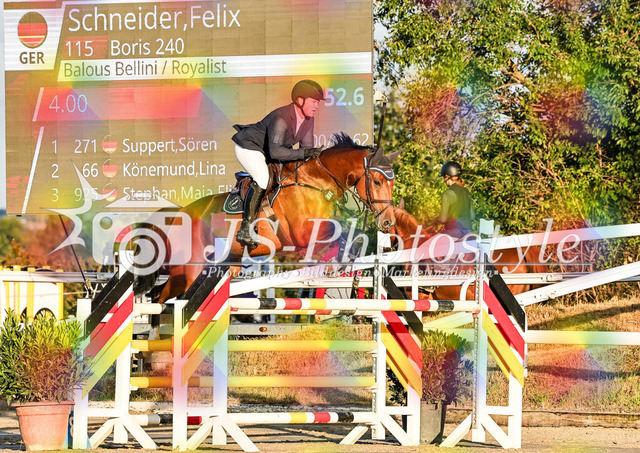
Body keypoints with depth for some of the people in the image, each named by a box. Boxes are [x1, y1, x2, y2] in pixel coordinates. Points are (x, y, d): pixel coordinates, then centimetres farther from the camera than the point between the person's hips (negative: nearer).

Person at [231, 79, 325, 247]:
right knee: (263, 178, -30)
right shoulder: (281, 119, -34)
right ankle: (245, 230, -29)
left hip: (267, 153, 10)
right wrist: (304, 153, -47)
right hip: (248, 147, -10)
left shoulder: (308, 119, -7)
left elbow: (306, 147, 1)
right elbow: (275, 151, -45)